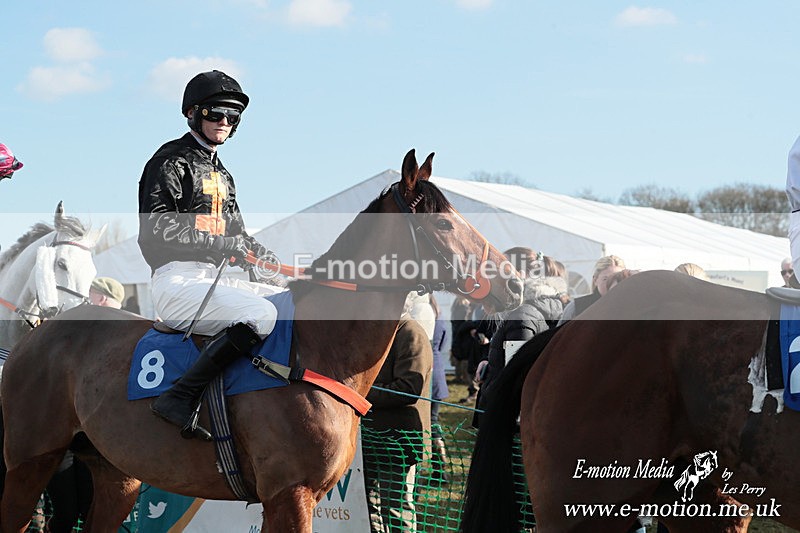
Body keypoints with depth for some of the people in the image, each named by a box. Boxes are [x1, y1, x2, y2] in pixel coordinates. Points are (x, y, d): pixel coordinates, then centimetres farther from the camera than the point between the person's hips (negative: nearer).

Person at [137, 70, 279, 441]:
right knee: (261, 314, -31)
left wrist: (272, 259, 7)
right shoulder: (172, 161, -3)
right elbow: (157, 227, -15)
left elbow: (236, 234, 28)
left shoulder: (221, 174, 26)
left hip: (214, 279, 9)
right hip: (178, 281, -9)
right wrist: (220, 246, -17)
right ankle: (180, 398, -34)